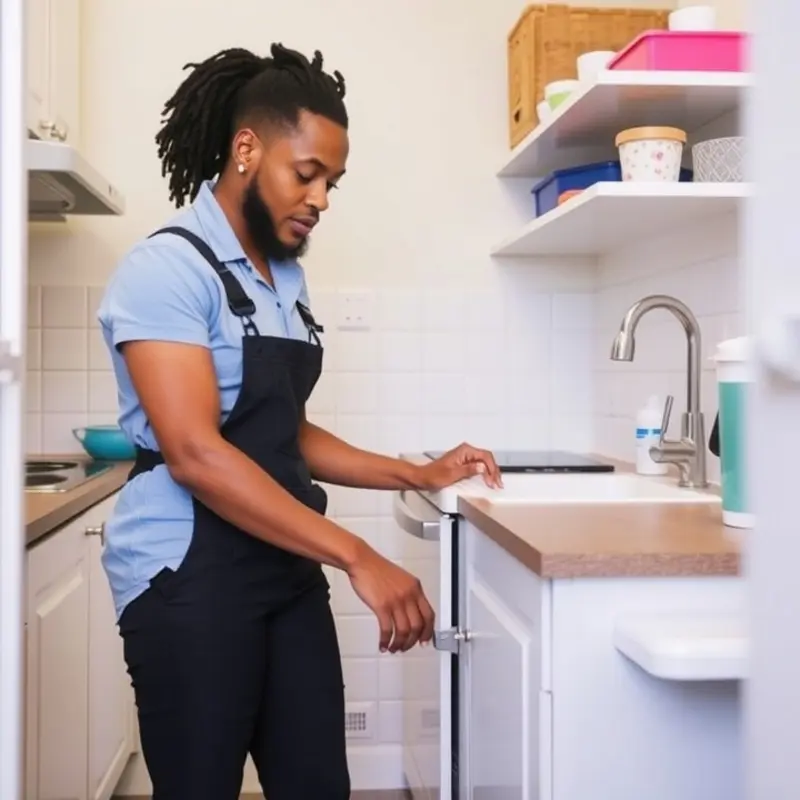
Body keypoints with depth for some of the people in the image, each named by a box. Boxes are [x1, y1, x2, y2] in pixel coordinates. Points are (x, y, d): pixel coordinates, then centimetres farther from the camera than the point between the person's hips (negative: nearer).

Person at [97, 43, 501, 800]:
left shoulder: (287, 279, 12)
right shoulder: (167, 268, -13)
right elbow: (195, 454, -23)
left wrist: (421, 476, 9)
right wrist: (358, 558, -25)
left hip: (285, 570, 7)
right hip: (188, 577, -7)